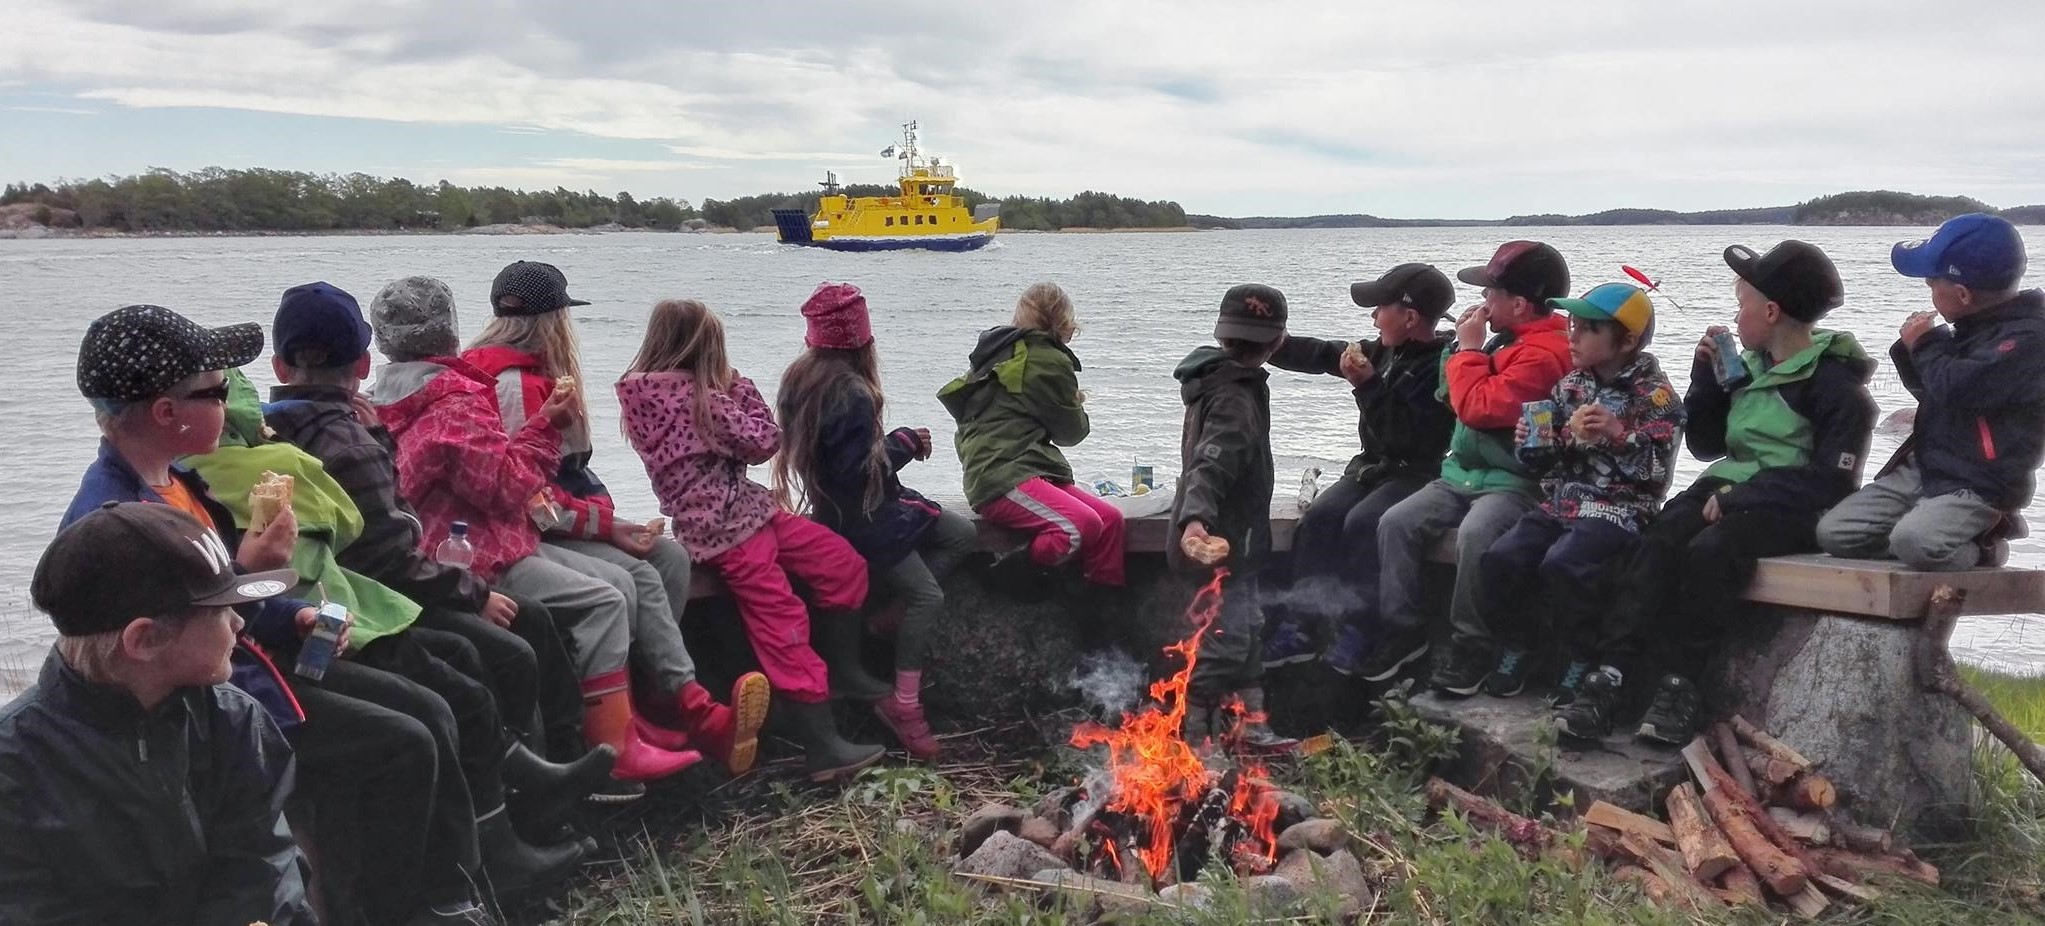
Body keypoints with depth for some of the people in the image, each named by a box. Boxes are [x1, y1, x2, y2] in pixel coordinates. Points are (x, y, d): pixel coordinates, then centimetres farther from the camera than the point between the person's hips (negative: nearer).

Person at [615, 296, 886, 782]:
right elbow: (763, 441, -11)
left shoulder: (649, 389, 12)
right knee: (783, 627, -10)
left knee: (844, 563, 10)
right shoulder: (694, 393, -15)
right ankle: (822, 744, -9)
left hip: (745, 509, 9)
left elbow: (731, 443, 16)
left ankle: (842, 674, 21)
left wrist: (727, 389, 6)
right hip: (725, 526, -9)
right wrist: (739, 385, 1)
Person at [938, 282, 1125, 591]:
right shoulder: (1049, 361, -7)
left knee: (1110, 517, -2)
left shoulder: (1003, 353, 20)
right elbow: (1070, 432, 2)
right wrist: (1077, 406, 23)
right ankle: (1017, 569, -14)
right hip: (1004, 481, -10)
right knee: (1082, 525, -30)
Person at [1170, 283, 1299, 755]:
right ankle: (1197, 735, 4)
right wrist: (1196, 517, -49)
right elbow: (1212, 462, -36)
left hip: (1233, 538, 11)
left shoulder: (1223, 380, 10)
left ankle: (1249, 724, 25)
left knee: (1248, 629, 17)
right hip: (1220, 540, -11)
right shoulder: (1236, 397, -21)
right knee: (1225, 637, -4)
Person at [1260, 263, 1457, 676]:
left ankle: (1354, 634, -25)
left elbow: (1408, 436, -23)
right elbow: (1321, 354, 14)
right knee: (1320, 515, -15)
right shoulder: (1383, 352, 9)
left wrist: (1369, 385, -22)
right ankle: (1298, 626, -16)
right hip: (1372, 466, 8)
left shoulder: (1443, 365, -16)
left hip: (1418, 474, -7)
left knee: (1362, 521, -30)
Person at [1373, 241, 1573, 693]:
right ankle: (1403, 629, 0)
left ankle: (1471, 646, -19)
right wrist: (1462, 347, 6)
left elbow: (1478, 407, -23)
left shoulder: (1544, 354, -18)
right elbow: (1452, 397, 20)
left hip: (1516, 481, -9)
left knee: (1474, 534, -35)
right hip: (1464, 472, 9)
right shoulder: (1507, 339, 11)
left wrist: (1469, 348, -12)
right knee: (1396, 523, -8)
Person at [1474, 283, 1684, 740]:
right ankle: (1515, 650, 6)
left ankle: (1586, 668, -14)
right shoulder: (1570, 386, 12)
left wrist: (1618, 435, -22)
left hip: (1619, 508, -6)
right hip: (1561, 502, 6)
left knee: (1563, 565, -31)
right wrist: (1572, 437, -7)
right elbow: (1539, 458, 13)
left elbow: (1658, 471, -11)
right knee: (1501, 559, -15)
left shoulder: (1654, 394, -4)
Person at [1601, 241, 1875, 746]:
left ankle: (1678, 685, -29)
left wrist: (1737, 499, -19)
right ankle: (1613, 671, -35)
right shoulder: (1749, 366, 14)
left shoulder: (1837, 383, -8)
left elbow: (1831, 482, -15)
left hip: (1794, 510, -6)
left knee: (1711, 551, -34)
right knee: (1657, 543, -23)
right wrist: (1706, 375, 6)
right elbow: (1705, 443, 20)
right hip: (1733, 491, 6)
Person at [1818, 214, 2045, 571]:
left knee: (1913, 541, -35)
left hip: (1980, 486, -9)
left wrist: (1927, 346, -8)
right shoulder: (1974, 328, 15)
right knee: (1834, 533, -6)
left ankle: (1982, 542, -3)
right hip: (1923, 467, 9)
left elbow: (1958, 389, -26)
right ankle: (1960, 537, 6)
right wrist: (1912, 351, 9)